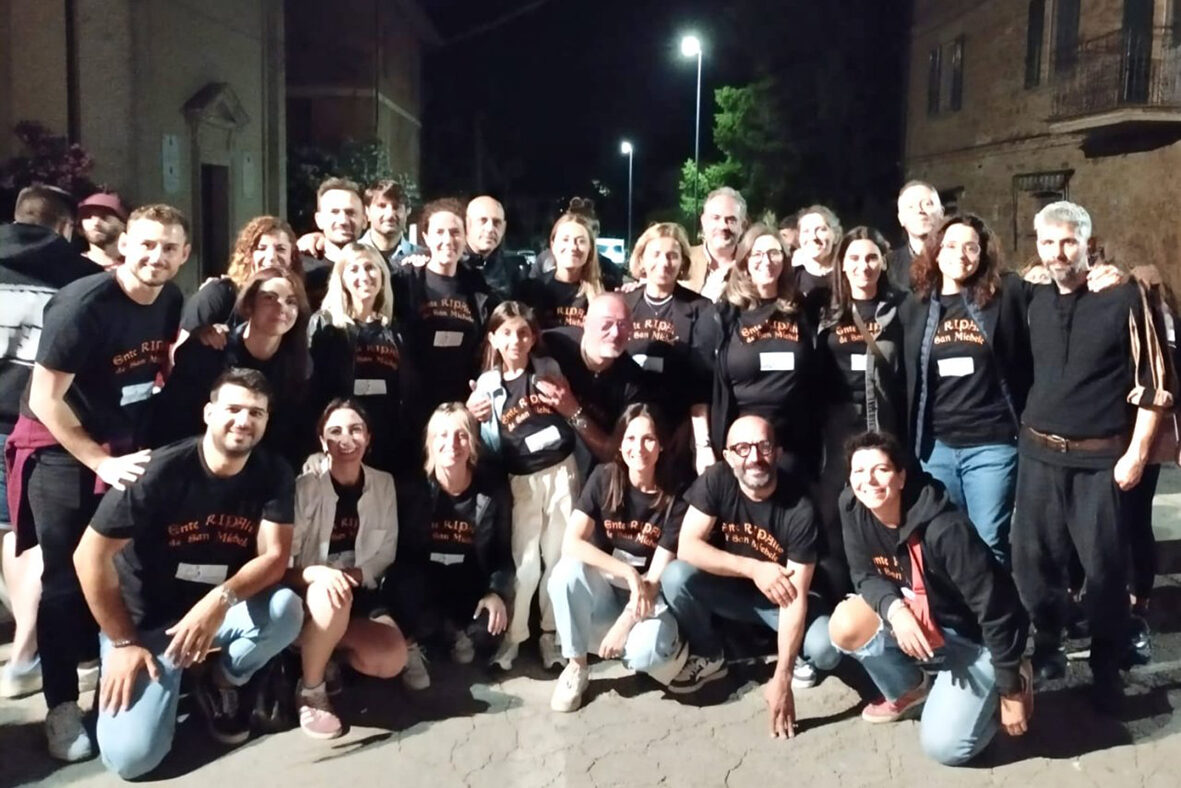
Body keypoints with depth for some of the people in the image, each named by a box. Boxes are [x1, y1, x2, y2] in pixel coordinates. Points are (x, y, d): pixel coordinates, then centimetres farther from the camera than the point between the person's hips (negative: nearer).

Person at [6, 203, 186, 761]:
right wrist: (101, 462, -19)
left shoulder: (170, 300, -3)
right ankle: (62, 706, 8)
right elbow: (44, 399, -20)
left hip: (127, 445, 6)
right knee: (67, 578, -3)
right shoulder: (82, 304, -22)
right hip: (62, 449, -6)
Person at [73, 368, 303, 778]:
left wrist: (221, 600, -34)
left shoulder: (274, 474, -10)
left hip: (217, 613, 3)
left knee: (286, 609, -30)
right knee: (131, 755, -19)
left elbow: (275, 557, -14)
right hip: (144, 621, -3)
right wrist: (123, 643, -12)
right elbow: (91, 555, -15)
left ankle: (221, 681, 2)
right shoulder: (161, 470, -20)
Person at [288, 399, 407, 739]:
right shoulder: (305, 487, -14)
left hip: (361, 593, 4)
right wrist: (318, 573, -37)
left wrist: (357, 574, -15)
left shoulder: (383, 484, -1)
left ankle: (321, 648, 9)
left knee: (392, 660, -22)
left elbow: (387, 551, 5)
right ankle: (310, 691, -16)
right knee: (332, 595, -40)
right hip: (309, 596, -4)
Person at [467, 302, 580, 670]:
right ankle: (512, 636, 16)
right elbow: (493, 446, 6)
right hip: (522, 481, -1)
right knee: (525, 562, 1)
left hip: (561, 471, 1)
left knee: (560, 556, 7)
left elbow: (574, 416, 11)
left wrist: (571, 408, -10)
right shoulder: (488, 384, 1)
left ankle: (552, 633, 22)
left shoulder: (548, 368, 2)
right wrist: (476, 420, -12)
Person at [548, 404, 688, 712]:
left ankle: (674, 650, 3)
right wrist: (628, 573, -27)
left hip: (646, 597, -2)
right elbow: (571, 544, -19)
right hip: (604, 588, 2)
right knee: (568, 569, -32)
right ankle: (576, 666, -12)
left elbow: (657, 576, -14)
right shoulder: (604, 479, -9)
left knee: (645, 649, -35)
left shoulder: (674, 500, -12)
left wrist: (624, 624, -24)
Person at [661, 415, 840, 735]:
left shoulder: (799, 509, -27)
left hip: (779, 597, -2)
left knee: (826, 651, -30)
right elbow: (687, 547, -23)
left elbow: (796, 596, -27)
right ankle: (709, 656, 0)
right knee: (676, 576, -27)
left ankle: (795, 654, 10)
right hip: (729, 588, 2)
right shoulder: (716, 481, -20)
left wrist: (781, 679, -32)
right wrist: (753, 569, -32)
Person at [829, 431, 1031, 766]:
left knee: (942, 746, -15)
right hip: (916, 621, 6)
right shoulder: (853, 509, -15)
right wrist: (894, 609, -28)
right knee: (845, 624, -22)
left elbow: (996, 610, -26)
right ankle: (908, 689, 9)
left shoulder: (945, 529, -33)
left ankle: (1014, 681, 14)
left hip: (972, 637, -5)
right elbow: (866, 576, -4)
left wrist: (1011, 692, -18)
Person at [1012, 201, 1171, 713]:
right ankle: (1047, 649, 29)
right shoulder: (1036, 302, 6)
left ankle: (1107, 670, 19)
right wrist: (1028, 428, 12)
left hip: (1100, 459, -4)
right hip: (1039, 454, 4)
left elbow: (1154, 381, -7)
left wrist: (1137, 453, -10)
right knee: (1032, 559, 9)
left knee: (1103, 567, 2)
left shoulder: (1124, 297, -7)